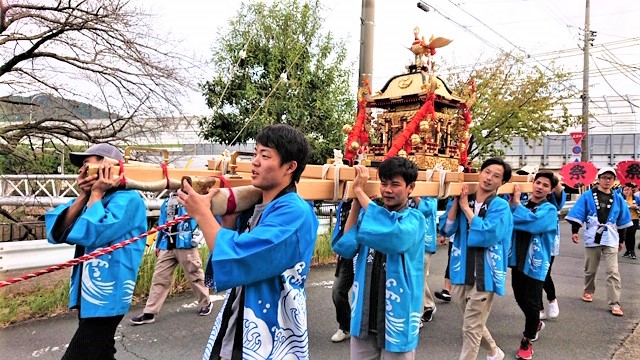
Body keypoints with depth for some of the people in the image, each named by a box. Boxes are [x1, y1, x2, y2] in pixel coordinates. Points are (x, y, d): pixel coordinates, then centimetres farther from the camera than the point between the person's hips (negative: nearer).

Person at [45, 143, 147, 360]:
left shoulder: (128, 199, -14)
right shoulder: (91, 200, 10)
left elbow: (90, 234, -25)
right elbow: (56, 233, 1)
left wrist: (96, 193, -12)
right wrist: (84, 196, -6)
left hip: (104, 297, -9)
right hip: (87, 295, 9)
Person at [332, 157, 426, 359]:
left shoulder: (415, 219, -10)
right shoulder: (367, 213, 3)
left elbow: (394, 236, -33)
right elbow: (343, 248, -10)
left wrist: (359, 191, -26)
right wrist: (355, 201, -16)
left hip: (397, 319, -4)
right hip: (364, 317, 4)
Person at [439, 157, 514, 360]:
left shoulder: (500, 206, -10)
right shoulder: (461, 200, 3)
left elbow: (488, 235, -24)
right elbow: (445, 229, -4)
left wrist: (466, 207, -18)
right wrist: (456, 202, -13)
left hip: (484, 274, -5)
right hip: (461, 270, 6)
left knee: (471, 328, 1)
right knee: (474, 323, 23)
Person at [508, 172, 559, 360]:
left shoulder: (549, 209, -9)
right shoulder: (522, 205, 7)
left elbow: (533, 222, -30)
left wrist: (516, 203, -21)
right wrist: (511, 203, -18)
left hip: (535, 262, -5)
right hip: (518, 259, 5)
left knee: (531, 302, 1)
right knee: (520, 298, 17)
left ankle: (527, 341, 20)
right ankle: (536, 324, 45)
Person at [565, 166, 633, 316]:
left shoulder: (618, 199, 5)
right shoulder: (587, 196, -3)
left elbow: (622, 222, 12)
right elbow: (577, 214, -5)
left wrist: (621, 240, 15)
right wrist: (574, 231, -15)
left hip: (610, 240, 1)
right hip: (592, 238, -1)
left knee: (613, 272, -6)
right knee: (590, 270, 14)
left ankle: (614, 303, -3)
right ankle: (588, 291, 37)